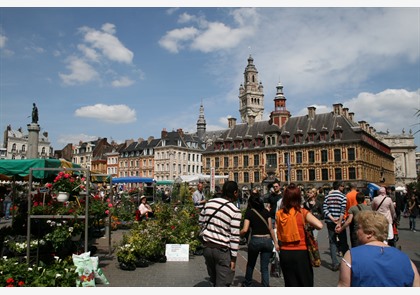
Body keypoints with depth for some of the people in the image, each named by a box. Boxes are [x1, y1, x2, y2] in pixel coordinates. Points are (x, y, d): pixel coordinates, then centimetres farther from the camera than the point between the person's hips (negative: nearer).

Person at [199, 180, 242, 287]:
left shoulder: (209, 203, 0)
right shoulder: (235, 211, -14)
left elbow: (201, 222, 10)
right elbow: (234, 237, -14)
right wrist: (233, 258, -8)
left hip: (207, 247, 6)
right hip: (223, 250, -5)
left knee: (214, 280, 21)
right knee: (222, 284, 4)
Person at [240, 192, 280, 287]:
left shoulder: (249, 212, -2)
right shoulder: (265, 211, 8)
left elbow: (245, 230, -10)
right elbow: (270, 228, 7)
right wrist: (275, 242, 12)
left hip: (255, 240, -2)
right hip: (267, 240, 2)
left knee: (250, 264, 22)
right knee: (264, 267, 10)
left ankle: (247, 284, 38)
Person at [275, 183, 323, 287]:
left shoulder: (279, 214, -2)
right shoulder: (302, 212, -11)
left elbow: (279, 235, 3)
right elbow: (319, 225, -22)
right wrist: (308, 223, -4)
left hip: (285, 253, 3)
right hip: (301, 253, -3)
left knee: (290, 283, 17)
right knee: (305, 283, 12)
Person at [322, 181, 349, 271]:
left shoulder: (327, 196, 6)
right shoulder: (343, 197, -5)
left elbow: (324, 208, -5)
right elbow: (343, 210, -15)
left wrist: (332, 218, -10)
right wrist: (339, 222, -16)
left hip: (330, 222, 3)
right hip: (339, 222, -3)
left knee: (332, 242, 6)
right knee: (343, 242, 10)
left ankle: (335, 264, 3)